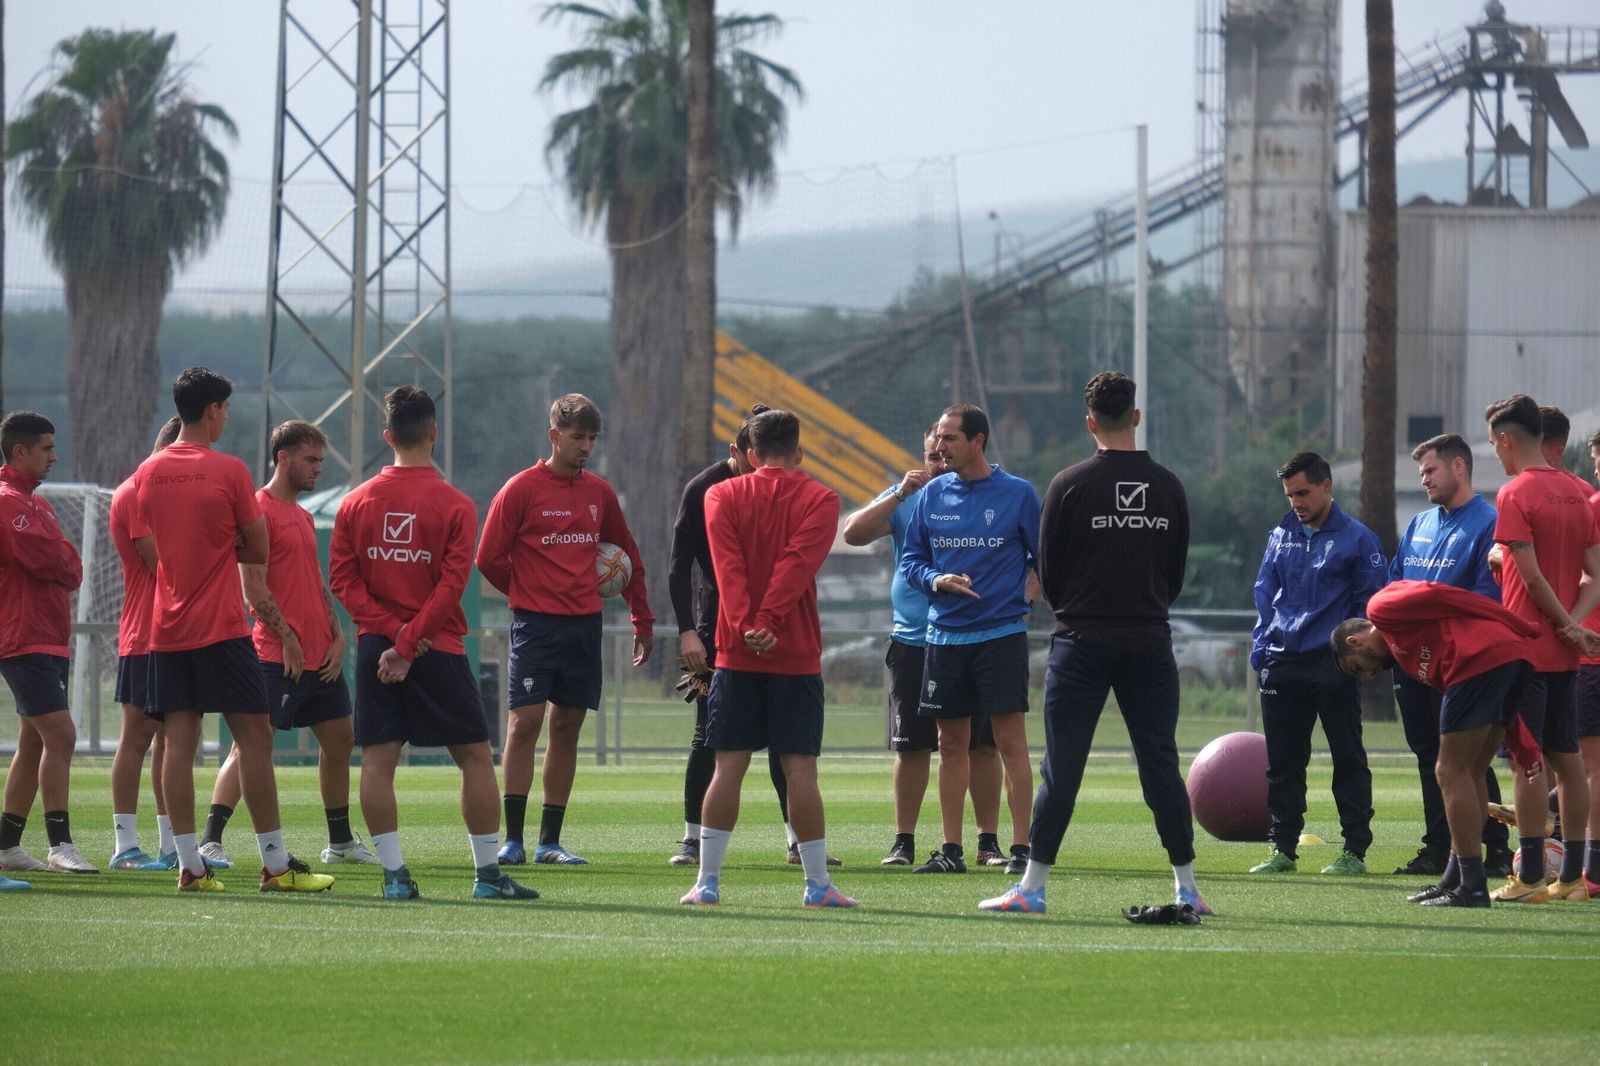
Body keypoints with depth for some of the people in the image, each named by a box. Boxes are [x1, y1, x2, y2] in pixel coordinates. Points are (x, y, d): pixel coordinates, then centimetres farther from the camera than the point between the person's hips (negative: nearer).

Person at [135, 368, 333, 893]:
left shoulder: (148, 472, 8)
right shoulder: (228, 471, -9)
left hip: (166, 628, 6)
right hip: (221, 627, -6)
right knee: (255, 736, -2)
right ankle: (276, 864, -3)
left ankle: (189, 865, 0)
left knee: (180, 741, 3)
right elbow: (259, 549, -2)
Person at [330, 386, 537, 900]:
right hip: (438, 647, -3)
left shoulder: (356, 502, 3)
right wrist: (408, 644, -11)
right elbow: (451, 585, -12)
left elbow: (343, 578, -2)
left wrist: (391, 631, -6)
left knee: (377, 759, 3)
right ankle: (487, 873, 6)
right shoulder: (455, 505, -6)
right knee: (475, 756, 6)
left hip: (375, 645, 3)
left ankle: (394, 873, -3)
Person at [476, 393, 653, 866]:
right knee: (525, 722, -10)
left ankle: (550, 841, 10)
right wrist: (529, 593, 4)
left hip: (584, 625, 5)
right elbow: (489, 559, -2)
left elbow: (629, 559, 20)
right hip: (535, 626, -5)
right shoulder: (522, 490, -4)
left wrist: (643, 619, 17)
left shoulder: (599, 493, 11)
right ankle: (513, 839, -8)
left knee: (567, 729, 6)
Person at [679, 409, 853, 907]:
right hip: (797, 655, -1)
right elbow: (798, 562, -11)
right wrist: (769, 622, -18)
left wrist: (744, 624, -17)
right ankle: (817, 883, 2)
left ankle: (708, 881, 1)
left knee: (728, 766, 2)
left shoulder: (722, 496, 6)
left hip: (736, 654, 1)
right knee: (800, 767, 0)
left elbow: (727, 564, -8)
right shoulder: (820, 499, 2)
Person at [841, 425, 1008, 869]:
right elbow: (853, 533, -5)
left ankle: (988, 841, 7)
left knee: (982, 746, 0)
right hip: (913, 643, 1)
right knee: (911, 746, 3)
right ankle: (903, 840, 9)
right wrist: (901, 494, -13)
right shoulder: (905, 499, 7)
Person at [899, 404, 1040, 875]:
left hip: (1002, 634, -4)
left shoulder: (1018, 494, -2)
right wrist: (936, 580, -7)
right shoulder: (932, 495, 7)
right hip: (944, 636, 4)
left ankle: (1021, 848, -5)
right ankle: (951, 849, 12)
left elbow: (1045, 555, 9)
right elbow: (910, 559, 11)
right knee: (951, 744, 7)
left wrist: (1032, 587, -6)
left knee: (1010, 739, -7)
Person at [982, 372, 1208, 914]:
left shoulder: (1070, 484, -6)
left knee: (1061, 769, 0)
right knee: (1161, 766, 6)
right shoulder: (1168, 486, 3)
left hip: (1082, 643, -2)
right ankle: (1187, 887, 7)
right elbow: (1177, 573, 11)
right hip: (1150, 642, 2)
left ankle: (1032, 886, 0)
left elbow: (1048, 574, 0)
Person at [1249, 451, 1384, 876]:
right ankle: (1283, 848, 13)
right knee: (1282, 761, 7)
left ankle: (1354, 850, 2)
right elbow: (1265, 591, 18)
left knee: (1348, 758, -1)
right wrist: (1262, 640, 5)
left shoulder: (1357, 539, -1)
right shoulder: (1281, 536, 13)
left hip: (1333, 666, -5)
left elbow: (1370, 602, -1)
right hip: (1282, 662, 5)